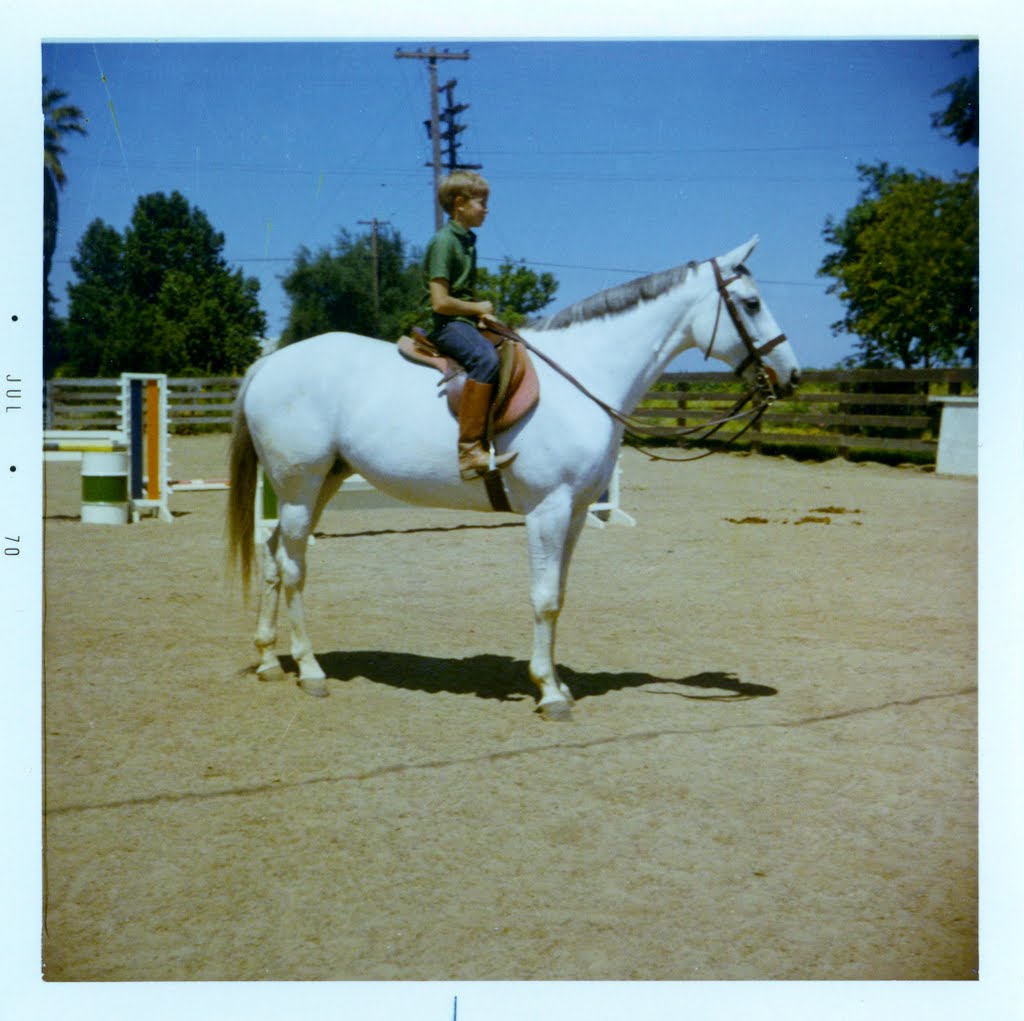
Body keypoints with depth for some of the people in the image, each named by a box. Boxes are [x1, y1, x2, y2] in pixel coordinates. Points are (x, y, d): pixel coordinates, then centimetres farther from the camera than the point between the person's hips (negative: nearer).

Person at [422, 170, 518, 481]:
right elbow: (440, 302, -18)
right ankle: (469, 450, -40)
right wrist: (479, 308, -6)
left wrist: (483, 312, 8)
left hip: (467, 320, 10)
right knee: (485, 358, -34)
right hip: (446, 325, -10)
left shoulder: (468, 241, 18)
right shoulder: (443, 241, -10)